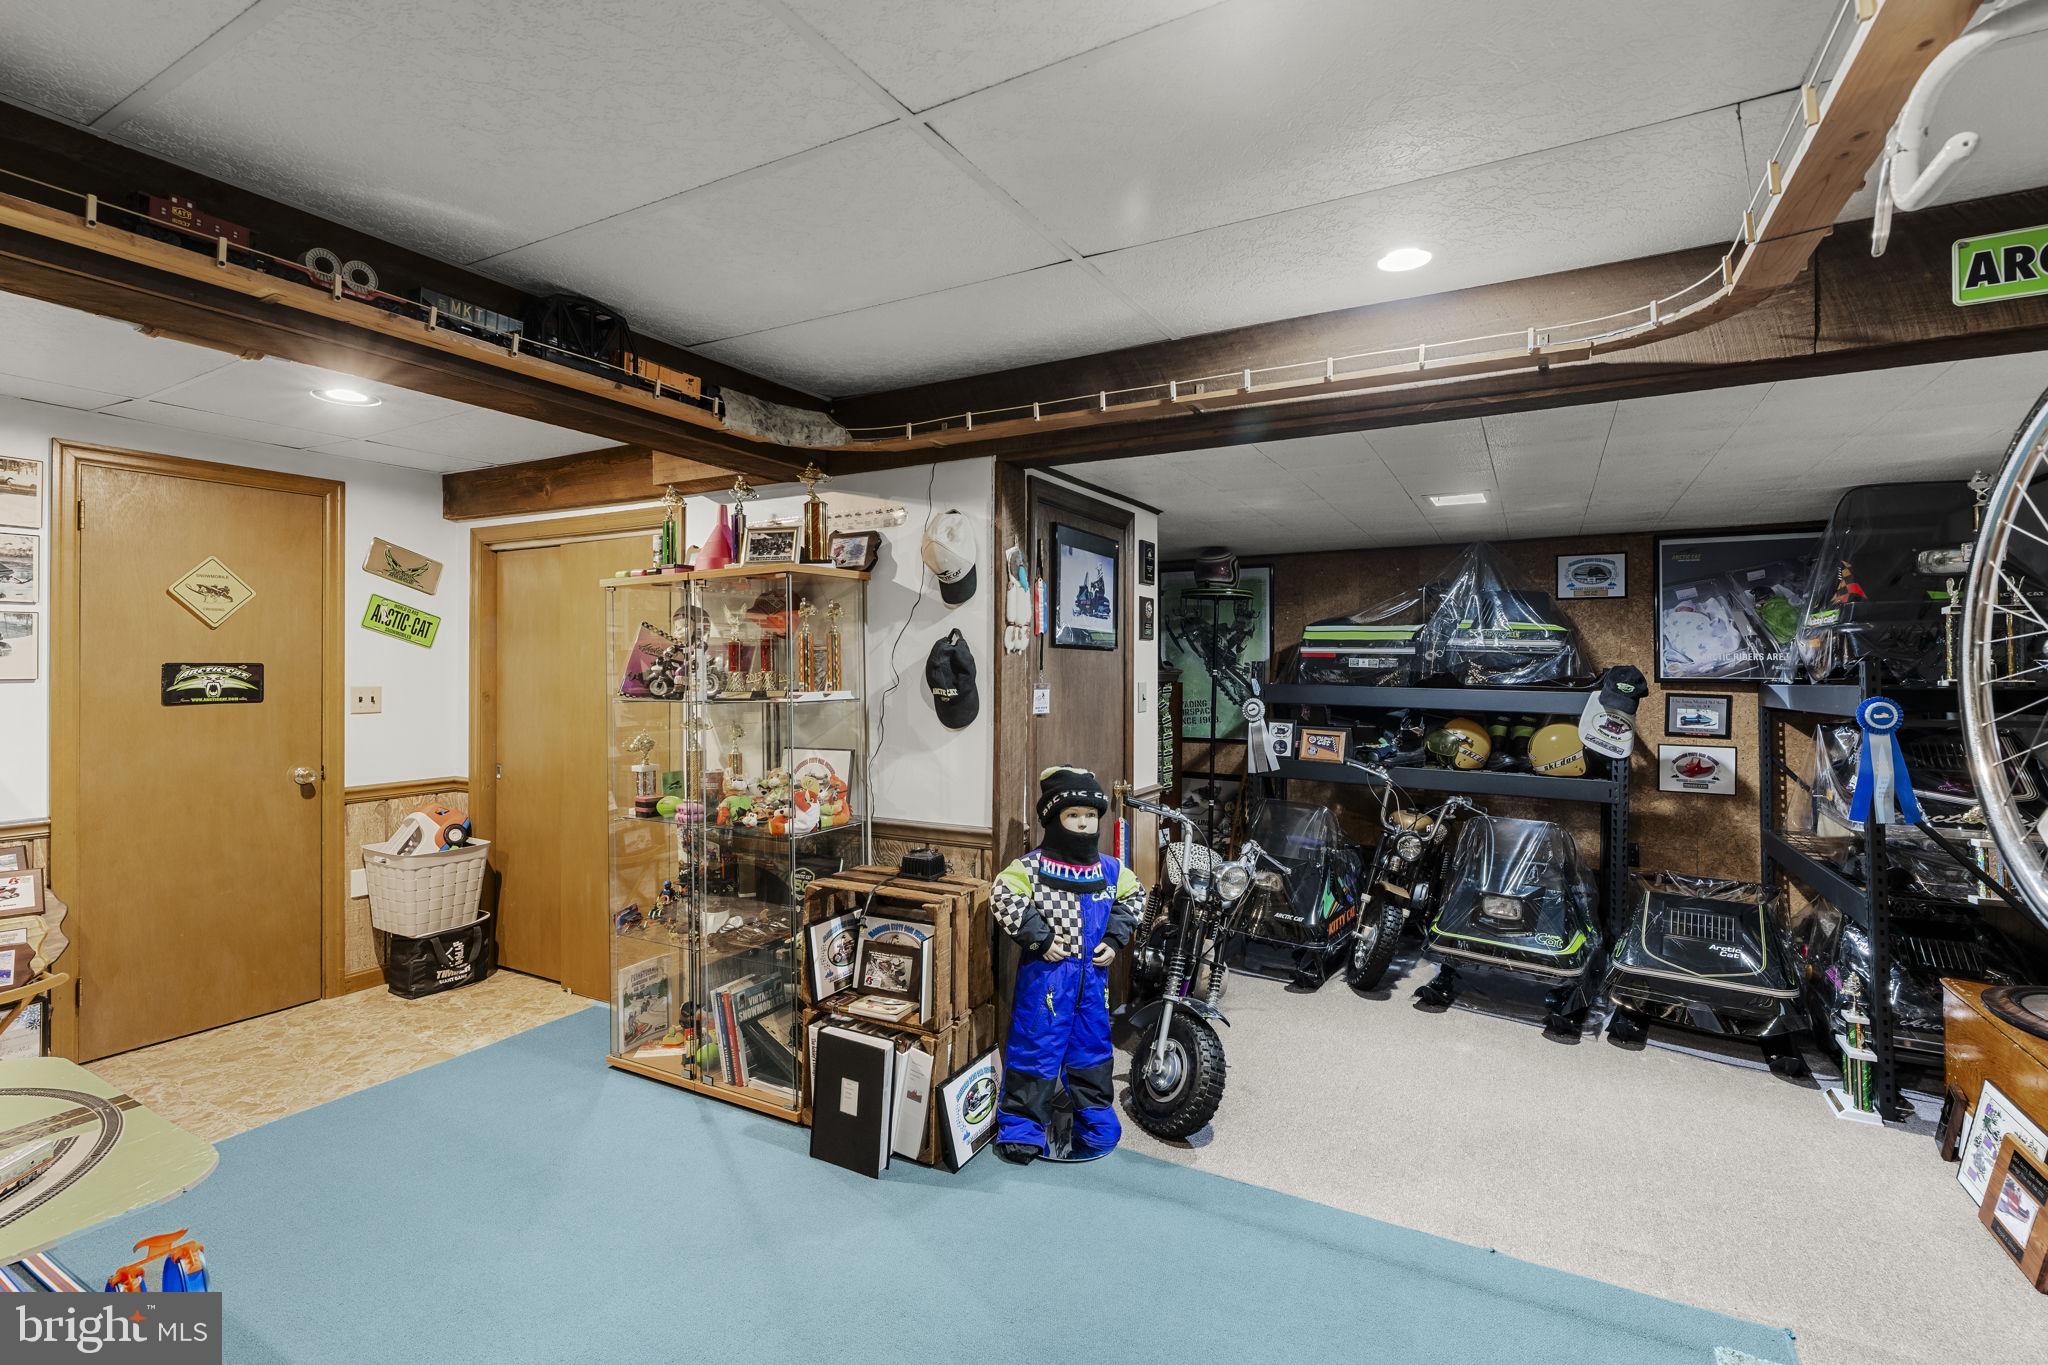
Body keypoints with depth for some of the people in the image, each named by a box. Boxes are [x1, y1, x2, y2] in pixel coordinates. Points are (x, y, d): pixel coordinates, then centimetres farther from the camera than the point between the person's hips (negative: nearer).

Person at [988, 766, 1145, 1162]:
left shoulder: (1109, 870, 2)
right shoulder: (1033, 866, -14)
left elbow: (1133, 896, 17)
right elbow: (1002, 897, -20)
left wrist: (1115, 939, 4)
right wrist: (1039, 938, -19)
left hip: (1093, 972, 5)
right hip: (1047, 971, -5)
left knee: (1092, 1045, 19)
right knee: (1035, 1045, 3)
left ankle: (1095, 1117, 38)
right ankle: (1021, 1125, 19)